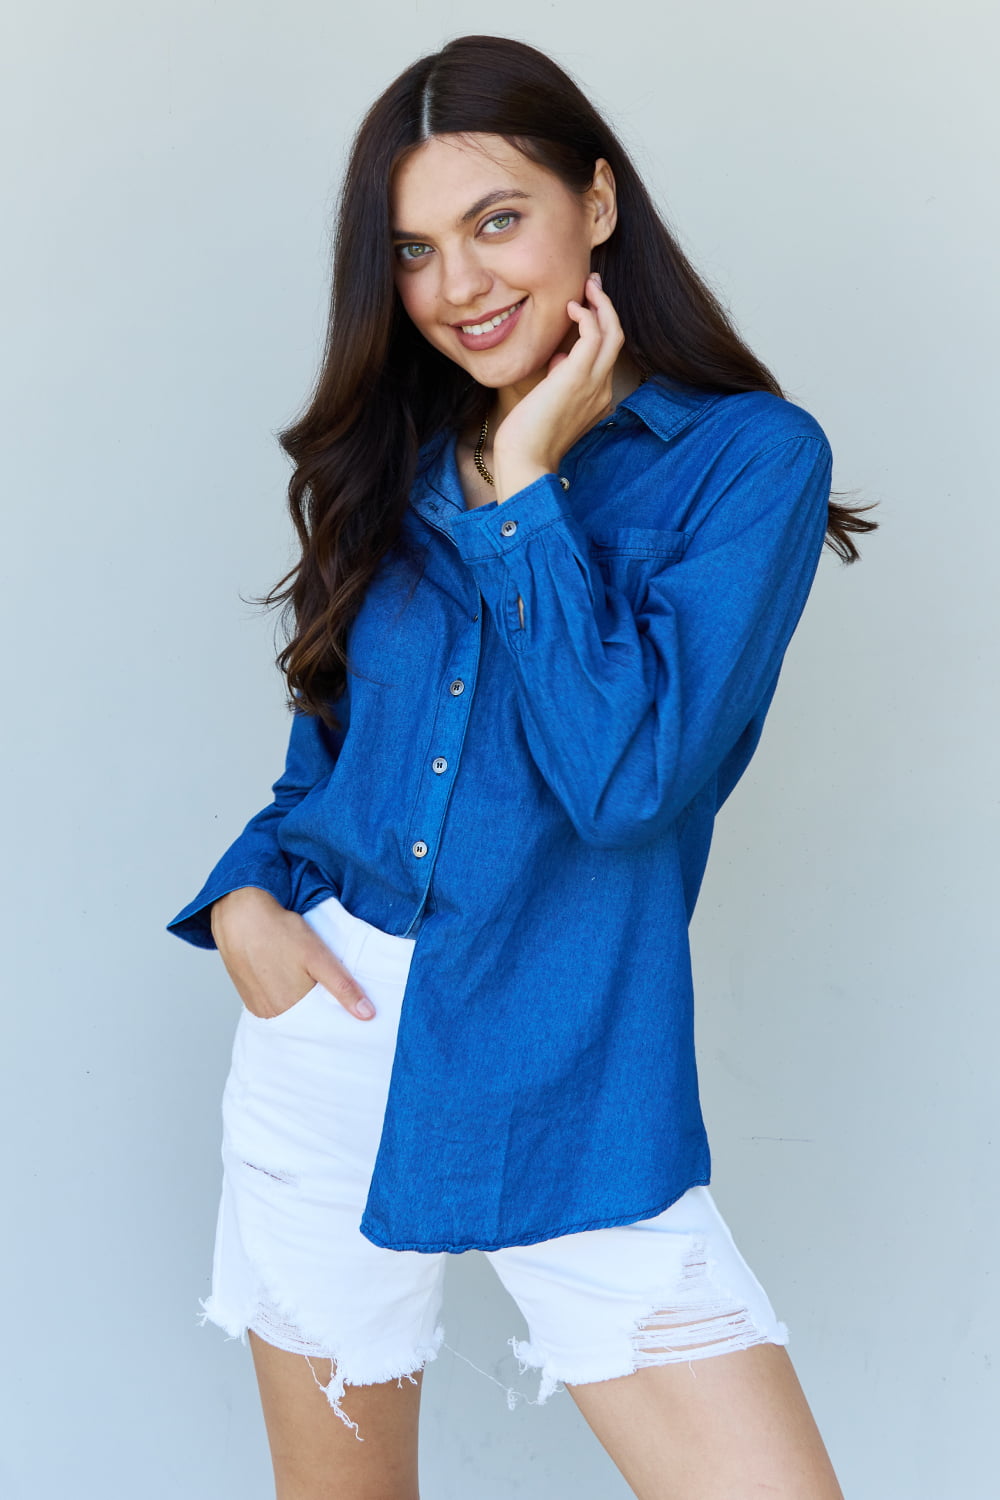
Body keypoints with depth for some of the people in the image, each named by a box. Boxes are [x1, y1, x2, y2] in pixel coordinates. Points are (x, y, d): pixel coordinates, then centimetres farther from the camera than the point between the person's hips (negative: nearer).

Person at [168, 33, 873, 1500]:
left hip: (570, 1090, -4)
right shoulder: (398, 459, 8)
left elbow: (631, 775, -19)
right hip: (325, 1033, 4)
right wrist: (245, 896, -3)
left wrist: (524, 487, -13)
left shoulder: (747, 456, -7)